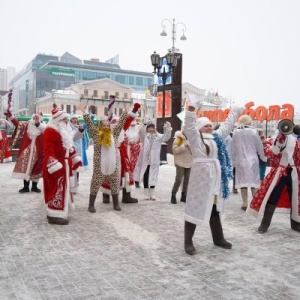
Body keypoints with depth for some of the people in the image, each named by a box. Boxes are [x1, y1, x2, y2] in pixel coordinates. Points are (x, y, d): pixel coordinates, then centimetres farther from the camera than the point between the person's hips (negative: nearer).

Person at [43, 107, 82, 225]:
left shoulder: (65, 130, 15)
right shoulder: (50, 131, -16)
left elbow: (69, 146, 23)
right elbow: (48, 150, -23)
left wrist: (75, 159, 18)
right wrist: (54, 166, -29)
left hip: (64, 164, 10)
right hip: (56, 165, -10)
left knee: (62, 188, 15)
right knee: (57, 189, -7)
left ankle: (59, 212, 25)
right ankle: (55, 215, 0)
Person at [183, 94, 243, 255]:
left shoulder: (217, 137, 15)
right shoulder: (195, 138, -4)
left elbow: (227, 125, 28)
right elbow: (189, 126, -19)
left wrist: (234, 113, 35)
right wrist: (191, 108, -27)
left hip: (216, 178, 7)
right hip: (200, 178, -7)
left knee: (215, 209, 17)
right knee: (195, 208, -2)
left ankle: (218, 238, 30)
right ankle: (188, 242, 5)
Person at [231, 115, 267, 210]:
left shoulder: (235, 132, 0)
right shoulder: (253, 131, -6)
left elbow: (233, 148, 5)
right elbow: (259, 146, 0)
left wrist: (233, 161, 14)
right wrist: (264, 158, 14)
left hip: (240, 160, 2)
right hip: (252, 160, -2)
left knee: (242, 180, 4)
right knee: (254, 180, 3)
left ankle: (245, 203, 7)